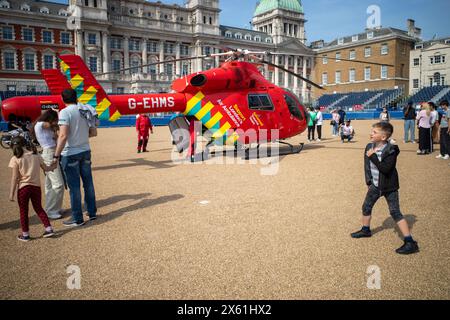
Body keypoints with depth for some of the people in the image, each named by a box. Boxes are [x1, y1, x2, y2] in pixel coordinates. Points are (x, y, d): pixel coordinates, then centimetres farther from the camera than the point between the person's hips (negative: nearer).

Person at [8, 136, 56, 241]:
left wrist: (12, 193, -6)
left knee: (23, 211, 10)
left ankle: (25, 235, 18)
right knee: (38, 208, 18)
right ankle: (49, 229, 14)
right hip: (36, 186, 4)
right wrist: (53, 166, 34)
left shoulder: (15, 159, -9)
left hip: (23, 187, -4)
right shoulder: (35, 155, 2)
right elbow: (46, 168, 12)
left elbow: (15, 178, -11)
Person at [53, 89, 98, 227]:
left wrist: (56, 156, -18)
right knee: (88, 183, 14)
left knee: (74, 186, 2)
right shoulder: (86, 111, 5)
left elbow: (63, 136, -22)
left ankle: (77, 219, 10)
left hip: (70, 154, -6)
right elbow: (93, 133, 8)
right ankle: (92, 213, 25)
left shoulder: (65, 112, -14)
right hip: (85, 152, 6)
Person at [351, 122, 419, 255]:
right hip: (375, 185, 7)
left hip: (389, 187, -7)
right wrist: (369, 180, 7)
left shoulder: (391, 150, -21)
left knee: (395, 213, -8)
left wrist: (373, 156, -30)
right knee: (366, 207, 17)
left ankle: (410, 243, -2)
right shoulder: (369, 147, -2)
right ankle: (366, 230, 41)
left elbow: (386, 169, -30)